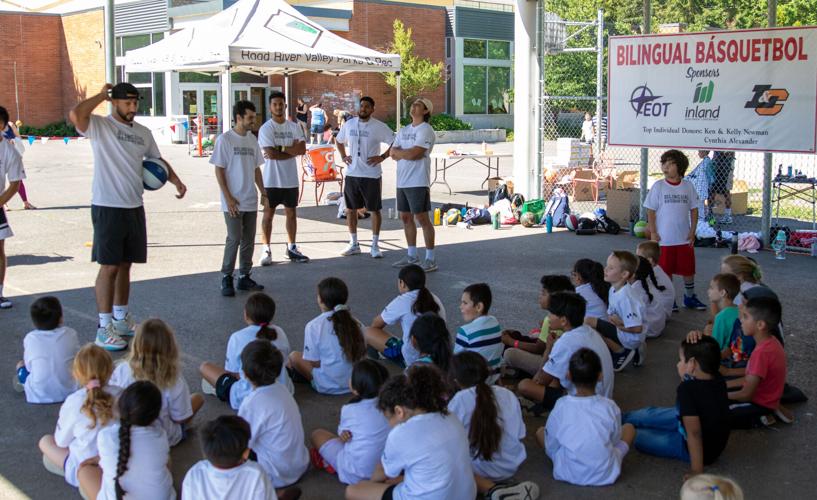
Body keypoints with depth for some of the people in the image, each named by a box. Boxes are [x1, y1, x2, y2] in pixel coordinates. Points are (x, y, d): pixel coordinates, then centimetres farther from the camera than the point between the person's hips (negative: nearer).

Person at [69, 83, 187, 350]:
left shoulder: (143, 132, 12)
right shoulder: (99, 126, -8)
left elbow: (158, 160, 24)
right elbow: (75, 115, -28)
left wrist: (177, 181, 8)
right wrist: (101, 95, -14)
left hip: (134, 207, 7)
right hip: (107, 208, -6)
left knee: (125, 264, 15)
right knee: (109, 266, -5)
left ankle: (121, 319, 27)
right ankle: (104, 328, 1)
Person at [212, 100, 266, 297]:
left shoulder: (252, 139, 10)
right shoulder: (224, 139, -8)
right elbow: (219, 170, -9)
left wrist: (263, 192, 11)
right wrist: (228, 198, -14)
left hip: (251, 201, 6)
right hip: (233, 201, -6)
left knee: (248, 240, 9)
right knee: (234, 239, -6)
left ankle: (244, 277, 18)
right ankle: (226, 278, 5)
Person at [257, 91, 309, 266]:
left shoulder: (294, 127, 5)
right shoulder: (266, 128, -8)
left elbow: (302, 149, -9)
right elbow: (271, 153, -19)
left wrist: (280, 149, -17)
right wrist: (292, 150, -11)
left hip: (291, 179, 4)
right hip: (272, 180, -4)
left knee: (291, 213, 12)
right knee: (268, 214, 3)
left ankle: (291, 248, 23)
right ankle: (266, 251, 8)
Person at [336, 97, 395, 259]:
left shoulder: (379, 127, -7)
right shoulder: (349, 124, 6)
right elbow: (339, 141, 22)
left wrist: (382, 157, -13)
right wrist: (343, 156, 8)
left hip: (372, 175, -4)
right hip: (352, 174, 4)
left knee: (374, 209, 2)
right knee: (350, 209, 9)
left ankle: (375, 245, 11)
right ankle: (354, 244, 21)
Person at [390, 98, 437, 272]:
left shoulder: (425, 130, -9)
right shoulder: (403, 131, 17)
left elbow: (413, 153, -18)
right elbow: (393, 153, 8)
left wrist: (400, 152, -1)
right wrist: (408, 153, -9)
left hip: (418, 182, -8)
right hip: (402, 181, 8)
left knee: (422, 218, -6)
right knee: (406, 218, 13)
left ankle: (430, 259, 0)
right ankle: (412, 256, 23)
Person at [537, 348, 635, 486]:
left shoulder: (561, 407, -16)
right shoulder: (610, 407, -15)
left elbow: (551, 448, -5)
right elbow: (615, 440, 1)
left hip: (568, 474, -1)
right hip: (605, 475, 1)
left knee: (540, 432, 21)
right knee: (629, 428, 21)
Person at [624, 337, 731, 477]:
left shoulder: (687, 389, -34)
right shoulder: (718, 380, -12)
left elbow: (694, 432, -36)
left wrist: (696, 471, -34)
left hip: (699, 448, -8)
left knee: (637, 437, 5)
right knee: (651, 414, 22)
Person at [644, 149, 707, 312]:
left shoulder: (688, 186, 1)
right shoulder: (658, 186, -4)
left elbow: (694, 209, 7)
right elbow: (650, 211, -3)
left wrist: (692, 231, 1)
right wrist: (653, 233, -7)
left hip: (685, 238, 2)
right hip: (664, 238, -2)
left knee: (688, 269, 10)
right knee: (665, 271, 5)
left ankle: (690, 297, 27)